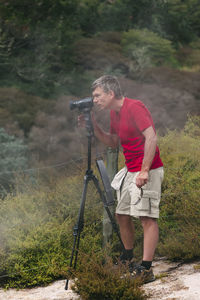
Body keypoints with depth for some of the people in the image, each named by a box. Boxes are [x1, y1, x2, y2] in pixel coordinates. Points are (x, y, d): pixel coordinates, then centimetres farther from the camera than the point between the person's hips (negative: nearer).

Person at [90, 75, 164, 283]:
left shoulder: (134, 107, -16)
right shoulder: (114, 113, 12)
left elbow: (151, 137, -24)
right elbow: (113, 142, 21)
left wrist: (144, 171, -28)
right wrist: (94, 126, 7)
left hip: (147, 171, -10)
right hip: (130, 171, 10)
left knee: (147, 217, -11)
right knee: (122, 214, 13)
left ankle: (146, 269, -13)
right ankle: (128, 260, 28)